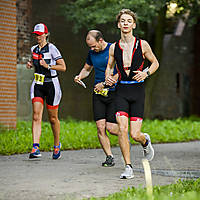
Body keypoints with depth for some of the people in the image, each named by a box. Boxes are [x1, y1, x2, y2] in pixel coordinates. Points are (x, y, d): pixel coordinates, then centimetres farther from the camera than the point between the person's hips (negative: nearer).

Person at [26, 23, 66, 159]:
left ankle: (57, 146, 28)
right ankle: (36, 148, -19)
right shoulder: (34, 49, 10)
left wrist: (48, 66, -21)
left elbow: (63, 67, -10)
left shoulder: (52, 48, -9)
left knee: (53, 118, 7)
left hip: (51, 85, -4)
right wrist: (31, 64, 6)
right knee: (36, 116, -12)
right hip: (38, 85, 4)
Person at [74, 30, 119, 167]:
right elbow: (87, 69, 26)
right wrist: (80, 76, 5)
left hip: (113, 93, -5)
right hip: (98, 94, 5)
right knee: (100, 127, -6)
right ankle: (109, 157, 5)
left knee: (110, 127, -10)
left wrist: (104, 84, -14)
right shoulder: (92, 53, 10)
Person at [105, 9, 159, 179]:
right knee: (122, 129, -14)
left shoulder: (142, 45, 0)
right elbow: (109, 66, 21)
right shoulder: (114, 48, 6)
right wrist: (108, 78, -1)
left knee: (135, 134, -5)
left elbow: (155, 63, 12)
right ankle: (128, 167, -4)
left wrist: (146, 73, -7)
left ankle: (145, 141, 33)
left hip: (138, 90, -1)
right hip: (121, 90, 2)